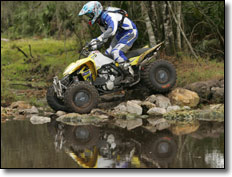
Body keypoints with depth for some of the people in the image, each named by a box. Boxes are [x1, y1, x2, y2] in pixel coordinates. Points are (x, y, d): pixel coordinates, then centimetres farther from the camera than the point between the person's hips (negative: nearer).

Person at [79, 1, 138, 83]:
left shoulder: (109, 16, -27)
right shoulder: (101, 21, 7)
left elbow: (112, 30, -45)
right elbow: (105, 35, 17)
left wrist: (98, 39, -47)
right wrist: (96, 45, 2)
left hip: (130, 32, -10)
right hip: (120, 33, 10)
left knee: (116, 52, -25)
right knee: (108, 53, 6)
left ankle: (129, 75, -23)